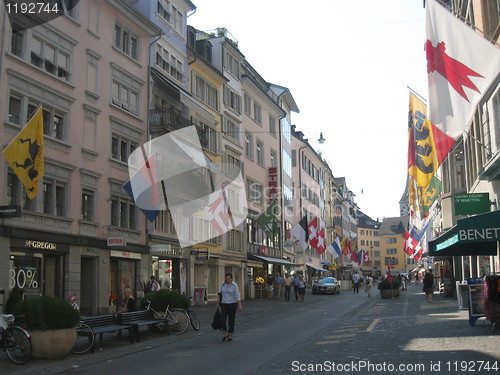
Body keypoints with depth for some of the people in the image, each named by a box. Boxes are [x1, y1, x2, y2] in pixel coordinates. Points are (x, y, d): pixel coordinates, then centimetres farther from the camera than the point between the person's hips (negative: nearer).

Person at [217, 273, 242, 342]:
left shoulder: (234, 285, -6)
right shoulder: (223, 285, 9)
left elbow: (237, 296, -11)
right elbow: (220, 295, 16)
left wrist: (239, 305, -18)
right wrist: (218, 303, 13)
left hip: (232, 304, -4)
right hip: (224, 305, 4)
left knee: (231, 320, 3)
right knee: (222, 319, -9)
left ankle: (230, 336, 14)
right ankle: (226, 333, 13)